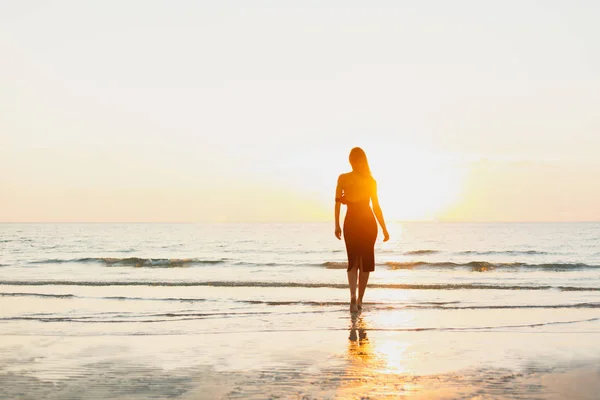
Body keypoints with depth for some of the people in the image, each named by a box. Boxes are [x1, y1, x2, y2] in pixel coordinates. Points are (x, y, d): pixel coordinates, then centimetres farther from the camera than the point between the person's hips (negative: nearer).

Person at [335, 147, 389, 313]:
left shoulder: (343, 178, -3)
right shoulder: (371, 180, 0)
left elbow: (338, 202, -8)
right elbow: (376, 207, 1)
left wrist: (337, 225, -2)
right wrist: (384, 229, 7)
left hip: (351, 222, 0)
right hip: (368, 221, 1)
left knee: (353, 261, 8)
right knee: (365, 261, 11)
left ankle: (353, 295, -15)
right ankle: (359, 299, 14)